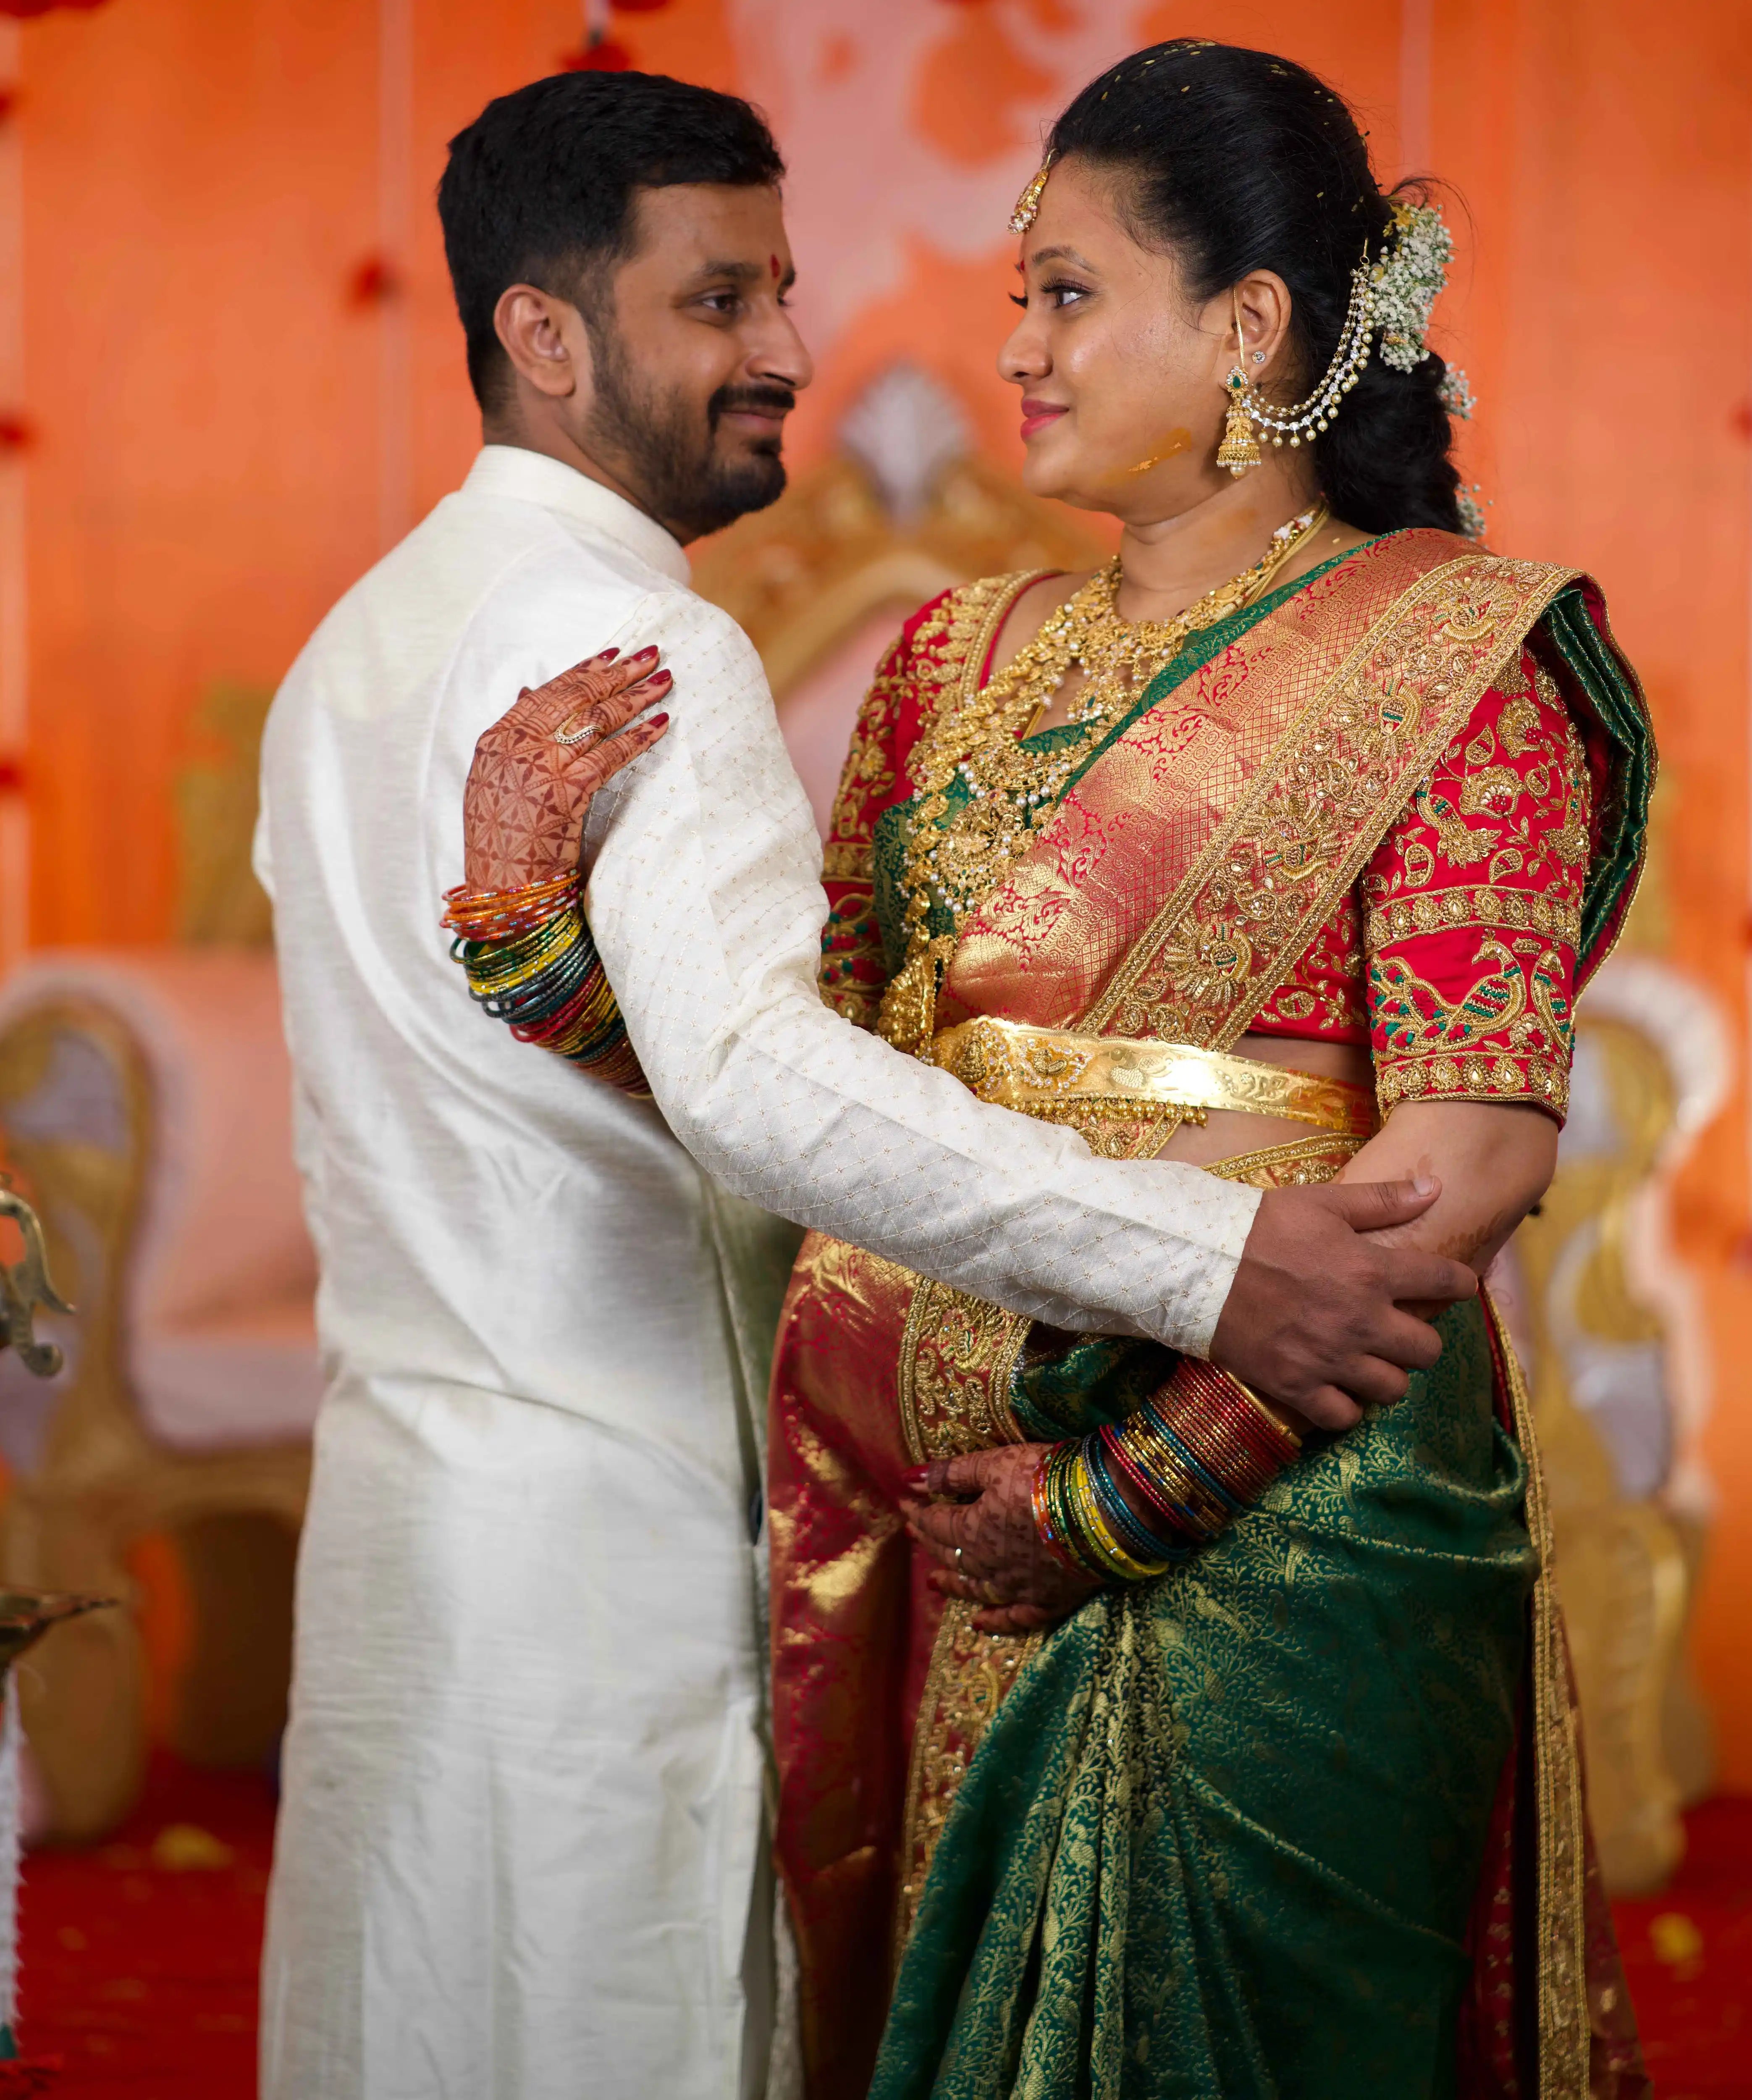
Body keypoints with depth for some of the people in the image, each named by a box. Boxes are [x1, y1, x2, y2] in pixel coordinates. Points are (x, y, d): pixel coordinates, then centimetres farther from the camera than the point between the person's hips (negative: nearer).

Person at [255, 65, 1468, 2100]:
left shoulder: (360, 637, 17)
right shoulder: (638, 642, -15)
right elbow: (747, 1075, -30)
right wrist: (1209, 1259, -32)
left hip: (401, 1465, 9)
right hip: (594, 1541, -9)